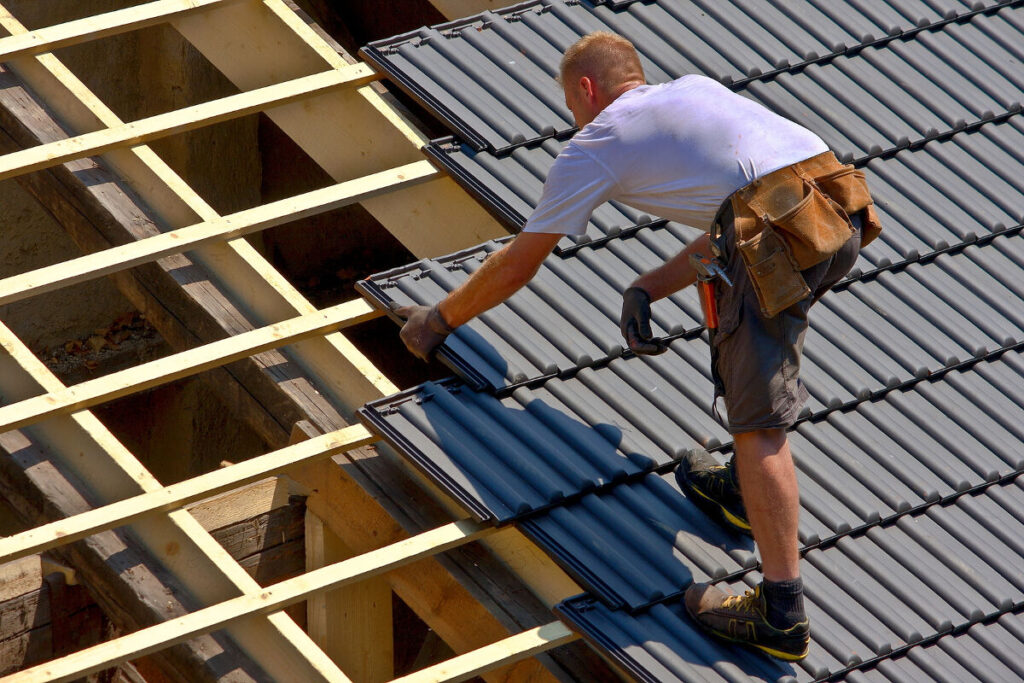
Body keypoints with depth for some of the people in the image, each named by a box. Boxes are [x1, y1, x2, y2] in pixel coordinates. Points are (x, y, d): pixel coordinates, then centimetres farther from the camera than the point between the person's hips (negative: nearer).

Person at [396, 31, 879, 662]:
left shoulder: (595, 144, 17)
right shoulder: (697, 90, 35)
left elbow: (517, 264, 25)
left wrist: (438, 320, 39)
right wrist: (649, 289, 29)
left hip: (780, 232, -8)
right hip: (842, 212, 8)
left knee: (759, 419, -2)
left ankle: (782, 614, -4)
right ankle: (746, 489, 41)